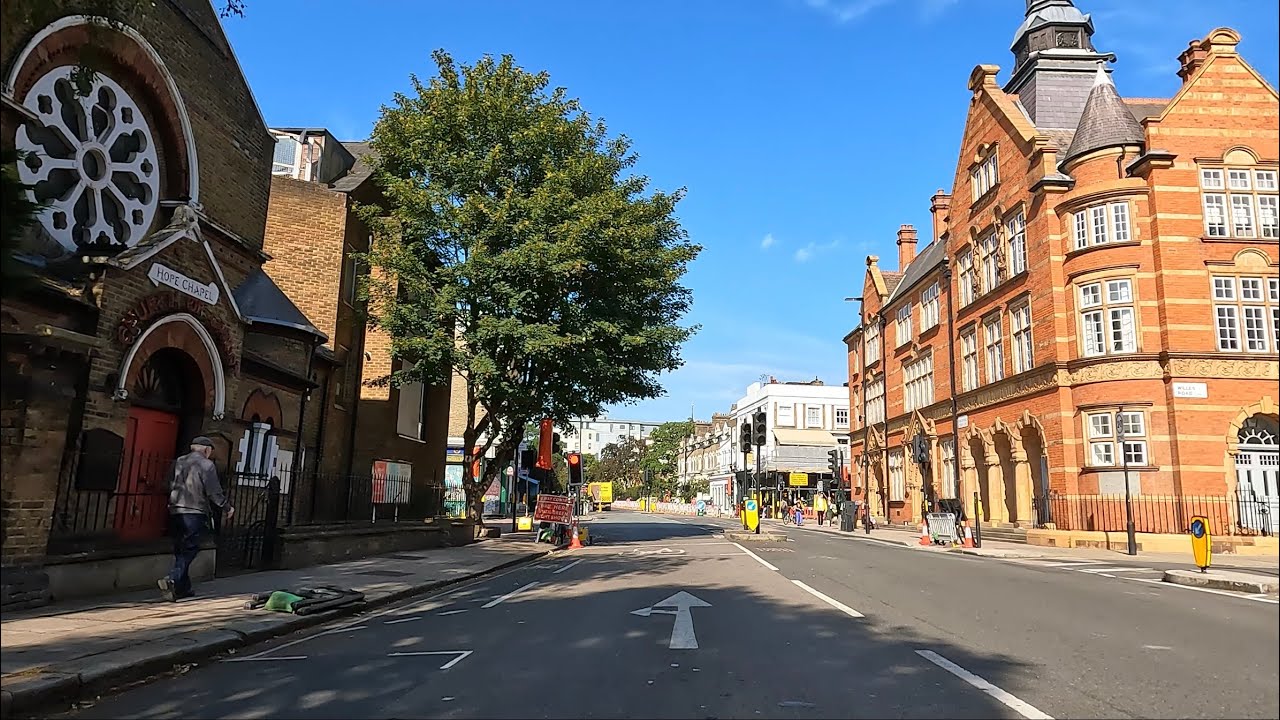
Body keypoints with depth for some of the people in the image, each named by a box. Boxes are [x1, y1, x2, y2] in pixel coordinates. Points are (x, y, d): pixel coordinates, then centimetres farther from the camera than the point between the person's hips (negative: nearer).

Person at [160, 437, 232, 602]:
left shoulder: (178, 462, 12)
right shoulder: (206, 464, -7)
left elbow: (170, 486, 14)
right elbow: (214, 492, -10)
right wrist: (227, 508, 2)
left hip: (175, 512, 7)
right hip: (195, 512, -6)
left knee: (180, 550, 14)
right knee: (189, 550, -4)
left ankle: (183, 588, 19)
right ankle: (172, 580, -22)